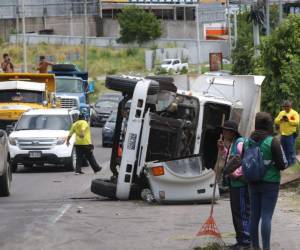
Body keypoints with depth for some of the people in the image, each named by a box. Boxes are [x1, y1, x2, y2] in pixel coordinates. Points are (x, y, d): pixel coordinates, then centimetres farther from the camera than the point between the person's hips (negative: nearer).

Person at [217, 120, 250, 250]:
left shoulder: (240, 143, -16)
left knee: (242, 213, -6)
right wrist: (223, 149, 14)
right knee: (236, 212, 16)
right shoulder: (231, 143, 14)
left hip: (241, 183, -10)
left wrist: (237, 173, -24)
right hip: (234, 183, 10)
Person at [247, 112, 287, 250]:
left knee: (254, 215, 11)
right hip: (270, 183, -5)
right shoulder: (272, 142, -14)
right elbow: (282, 165, -13)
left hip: (253, 183, 5)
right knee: (266, 216, -4)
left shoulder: (248, 141, 1)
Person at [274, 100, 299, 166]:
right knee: (284, 150, 12)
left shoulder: (294, 113, -4)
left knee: (291, 150, -6)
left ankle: (291, 164, 0)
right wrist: (280, 120, -11)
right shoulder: (281, 113, 13)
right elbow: (276, 121, 10)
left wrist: (289, 121, -23)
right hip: (283, 135, 6)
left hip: (291, 135, -6)